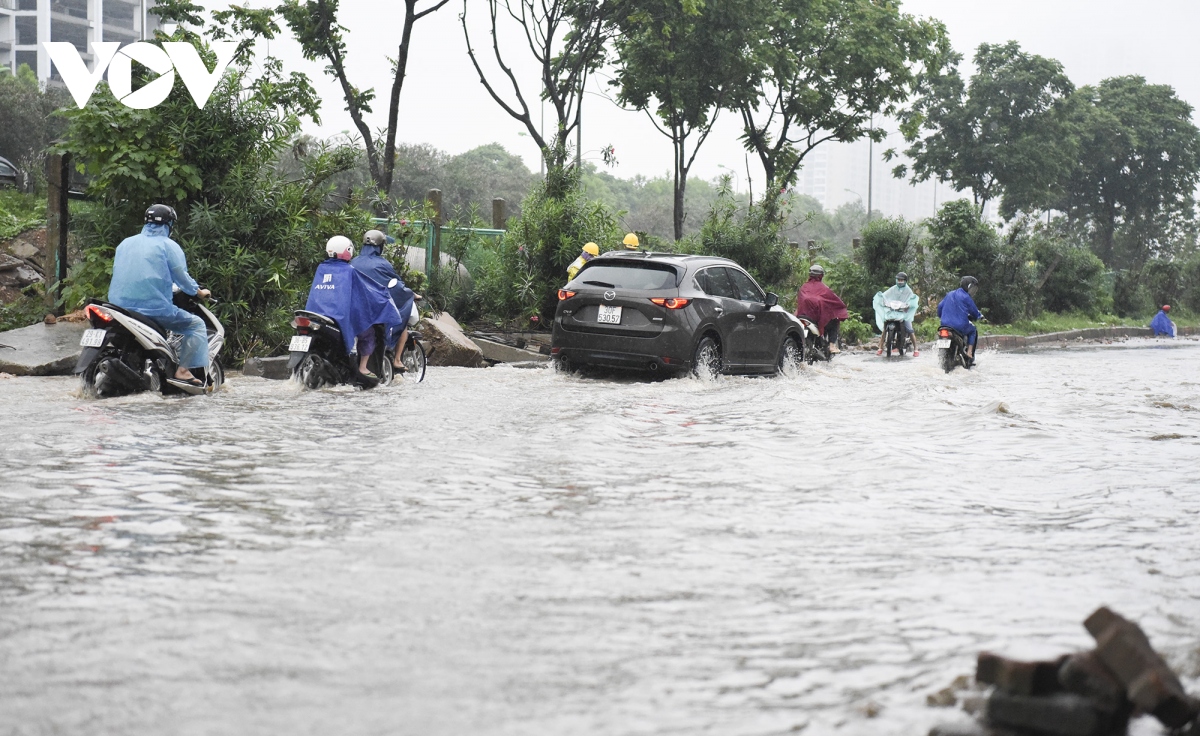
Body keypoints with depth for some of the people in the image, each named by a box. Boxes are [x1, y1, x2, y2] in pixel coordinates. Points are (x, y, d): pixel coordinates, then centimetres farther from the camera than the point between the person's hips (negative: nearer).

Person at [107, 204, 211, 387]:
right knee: (196, 325, 6)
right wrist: (199, 292, 18)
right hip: (154, 308, -6)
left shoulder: (125, 244, 17)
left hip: (120, 304, 6)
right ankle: (184, 370, -9)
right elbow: (182, 277, 0)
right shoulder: (168, 246, 0)